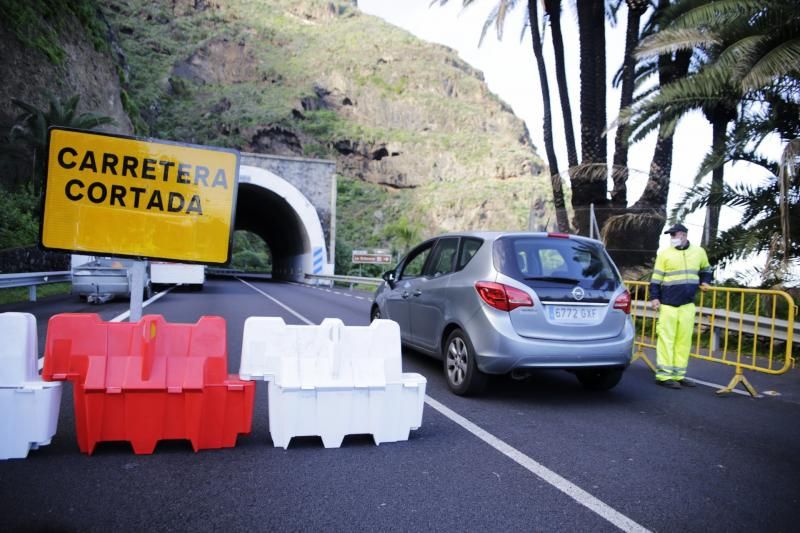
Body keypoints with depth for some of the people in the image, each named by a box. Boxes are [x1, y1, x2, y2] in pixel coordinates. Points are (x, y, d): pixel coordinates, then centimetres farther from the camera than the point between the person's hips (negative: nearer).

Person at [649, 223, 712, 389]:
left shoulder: (699, 252, 10)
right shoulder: (665, 254, 0)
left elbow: (705, 269, 29)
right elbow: (656, 278, -1)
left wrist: (704, 282, 13)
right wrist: (654, 297, -8)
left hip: (688, 305, 4)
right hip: (668, 304, -4)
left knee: (684, 340, 6)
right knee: (666, 338, -4)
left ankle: (678, 374, 15)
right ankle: (663, 375, -1)